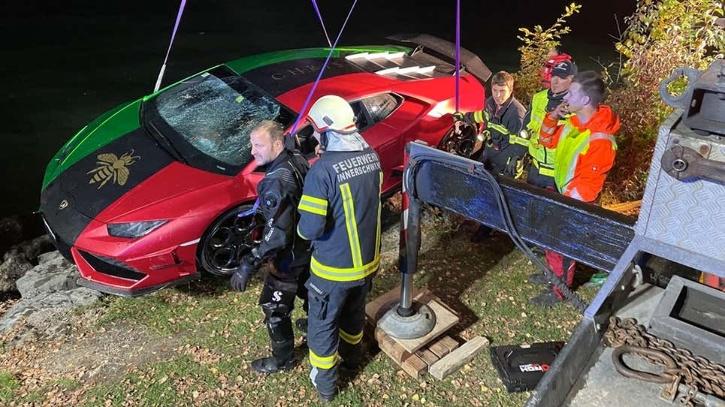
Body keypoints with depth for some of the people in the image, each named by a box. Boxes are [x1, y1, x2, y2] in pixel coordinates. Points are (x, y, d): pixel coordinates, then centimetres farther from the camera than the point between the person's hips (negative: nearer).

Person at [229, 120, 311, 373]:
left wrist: (248, 266, -32)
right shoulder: (298, 161, -6)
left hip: (289, 258, -9)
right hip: (309, 248, 9)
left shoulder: (277, 182, -33)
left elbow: (277, 236, -35)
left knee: (274, 309, 10)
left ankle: (283, 360, 29)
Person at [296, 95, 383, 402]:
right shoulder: (371, 156, -5)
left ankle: (325, 384, 37)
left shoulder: (323, 170, -27)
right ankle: (352, 357, 55)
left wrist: (302, 227, -3)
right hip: (368, 259, 6)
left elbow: (310, 230, -26)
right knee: (355, 312, 31)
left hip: (335, 267, -6)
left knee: (322, 325, 18)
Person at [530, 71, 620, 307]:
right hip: (560, 192, 8)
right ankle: (553, 273, 48)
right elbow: (547, 141, 10)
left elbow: (588, 183, -25)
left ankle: (559, 289, 32)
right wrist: (552, 118, -7)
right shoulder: (571, 121, -6)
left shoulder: (600, 140, -31)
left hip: (576, 204, -8)